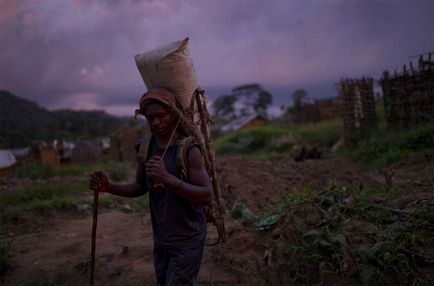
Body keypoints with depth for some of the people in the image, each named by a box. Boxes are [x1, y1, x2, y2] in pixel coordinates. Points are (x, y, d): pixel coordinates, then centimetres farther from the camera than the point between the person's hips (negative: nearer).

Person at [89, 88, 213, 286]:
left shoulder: (188, 150, -20)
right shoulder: (146, 148, -2)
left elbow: (207, 195, -26)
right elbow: (140, 187, 9)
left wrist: (168, 178, -38)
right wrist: (108, 187, -9)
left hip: (188, 241, -6)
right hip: (161, 239, 6)